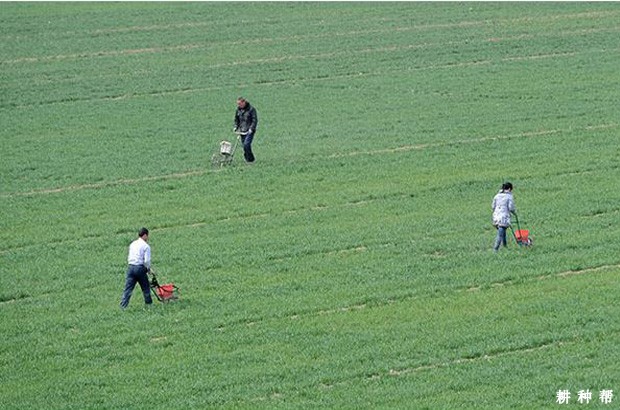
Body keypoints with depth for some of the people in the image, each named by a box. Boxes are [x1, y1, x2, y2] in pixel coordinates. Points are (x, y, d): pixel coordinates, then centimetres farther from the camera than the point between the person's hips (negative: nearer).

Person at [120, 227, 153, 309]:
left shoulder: (132, 244, 14)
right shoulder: (146, 246, -5)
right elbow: (147, 260, -12)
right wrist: (148, 269, 7)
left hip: (130, 267, 5)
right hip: (140, 268, -5)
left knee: (128, 288, 2)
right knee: (145, 287, 13)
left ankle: (123, 306, -5)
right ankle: (148, 303, 24)